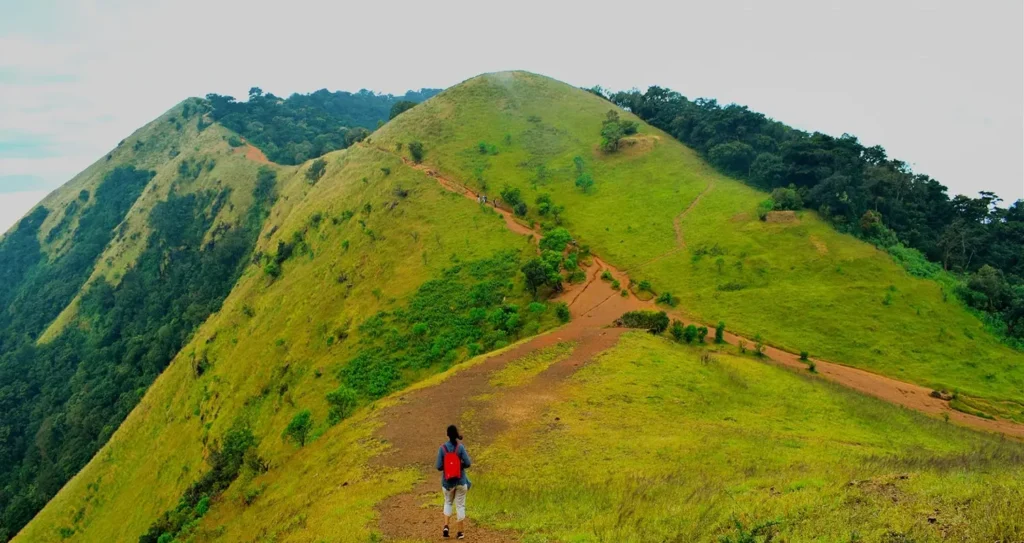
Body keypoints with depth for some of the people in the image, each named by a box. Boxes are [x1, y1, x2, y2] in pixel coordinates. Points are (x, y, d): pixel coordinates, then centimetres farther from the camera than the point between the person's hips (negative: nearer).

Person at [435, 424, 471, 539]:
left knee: (448, 502, 23)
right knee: (460, 505, 10)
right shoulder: (460, 447, -12)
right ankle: (460, 531, 15)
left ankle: (446, 526, 9)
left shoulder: (442, 448, -10)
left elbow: (439, 467, -10)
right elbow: (468, 463, -13)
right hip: (460, 480, -1)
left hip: (447, 481, 1)